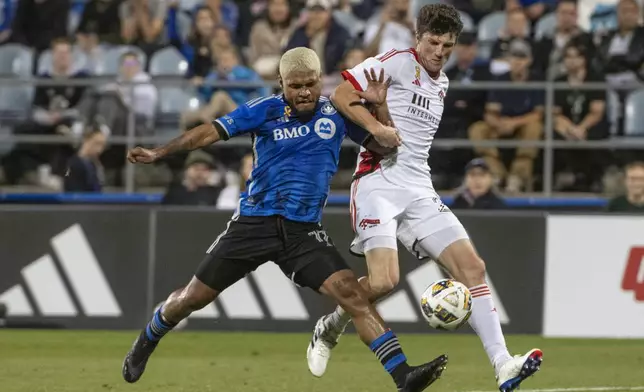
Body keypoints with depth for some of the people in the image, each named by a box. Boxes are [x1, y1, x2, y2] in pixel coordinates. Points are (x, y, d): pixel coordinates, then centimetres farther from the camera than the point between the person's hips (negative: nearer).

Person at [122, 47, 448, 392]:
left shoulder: (337, 113, 3)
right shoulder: (265, 111, -4)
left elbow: (387, 141, 7)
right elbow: (213, 131, -6)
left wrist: (377, 106, -10)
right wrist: (159, 153, -12)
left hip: (304, 232, 1)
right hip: (254, 223, -1)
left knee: (351, 293, -18)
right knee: (194, 297, 8)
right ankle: (146, 344, 37)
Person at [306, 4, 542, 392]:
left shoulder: (441, 83, 19)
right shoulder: (396, 63, -5)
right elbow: (341, 96, -11)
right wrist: (379, 129, -20)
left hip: (419, 190, 8)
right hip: (379, 182, -7)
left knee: (472, 266, -5)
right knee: (384, 280, -21)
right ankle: (328, 331, 8)